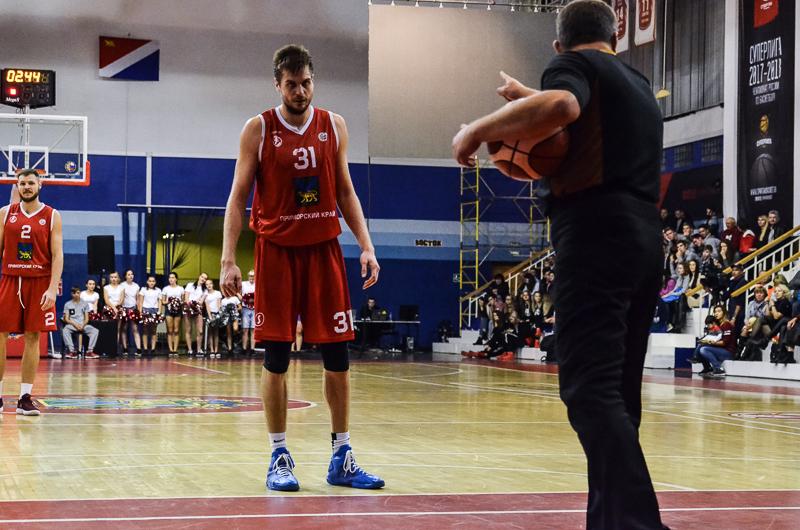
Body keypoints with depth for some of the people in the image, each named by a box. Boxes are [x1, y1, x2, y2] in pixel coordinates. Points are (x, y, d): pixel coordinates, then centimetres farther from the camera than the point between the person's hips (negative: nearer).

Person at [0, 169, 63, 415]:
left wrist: (52, 288, -13)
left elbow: (57, 254, -3)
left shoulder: (51, 216, 2)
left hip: (39, 282, -1)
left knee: (33, 338, -1)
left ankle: (25, 398, 4)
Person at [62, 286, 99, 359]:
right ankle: (72, 351, -41)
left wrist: (83, 325, -13)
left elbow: (87, 318, 10)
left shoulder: (85, 303, 14)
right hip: (72, 325, -1)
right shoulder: (68, 304, 11)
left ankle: (90, 351, -34)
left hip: (83, 325, 1)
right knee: (64, 331, -37)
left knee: (95, 331, -28)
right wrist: (75, 325, -15)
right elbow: (66, 319, 4)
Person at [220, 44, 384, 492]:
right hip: (277, 250, -2)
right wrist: (229, 259, -10)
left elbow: (345, 192, 12)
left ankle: (342, 459, 9)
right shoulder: (259, 130, -1)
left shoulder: (334, 126, 8)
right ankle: (280, 458, 8)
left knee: (338, 355, 1)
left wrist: (367, 246, 2)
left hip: (325, 249, 3)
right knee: (277, 357, -2)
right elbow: (239, 197, -1)